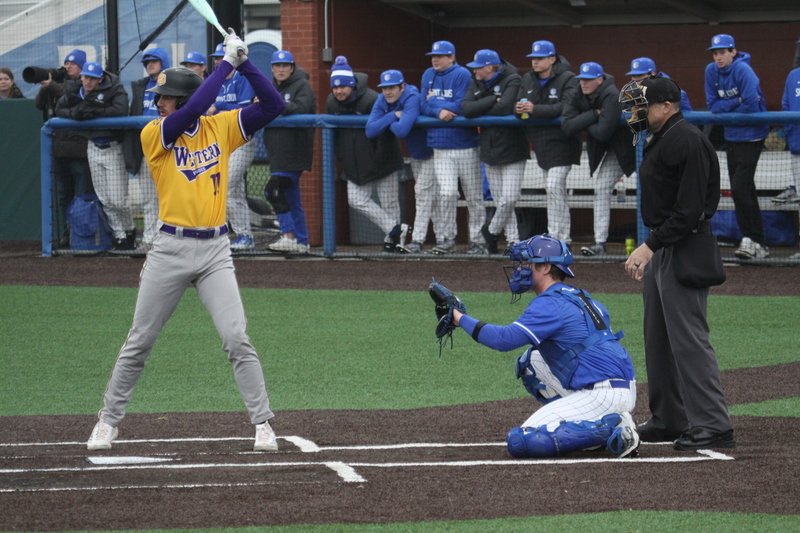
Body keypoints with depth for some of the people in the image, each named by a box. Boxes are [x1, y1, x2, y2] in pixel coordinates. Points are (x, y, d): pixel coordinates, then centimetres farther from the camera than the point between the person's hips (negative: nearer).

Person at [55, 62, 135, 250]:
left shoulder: (114, 90, -13)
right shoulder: (75, 91, 4)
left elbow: (121, 111, -27)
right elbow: (59, 110, 5)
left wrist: (94, 111, -26)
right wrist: (76, 112, -16)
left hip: (113, 148, -5)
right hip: (93, 148, 5)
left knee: (118, 200, -6)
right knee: (105, 200, 8)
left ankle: (129, 231, 19)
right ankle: (119, 236, 19)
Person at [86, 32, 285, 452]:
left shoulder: (221, 128, 4)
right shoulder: (154, 135, -5)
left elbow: (272, 105, 0)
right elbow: (193, 110, -22)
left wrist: (244, 63, -12)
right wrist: (227, 63, -19)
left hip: (215, 251, 1)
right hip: (170, 248, -1)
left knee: (236, 339, -9)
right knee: (139, 342, 7)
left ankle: (263, 424, -2)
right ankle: (108, 421, 19)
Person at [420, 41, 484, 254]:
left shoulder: (462, 75, -7)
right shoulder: (429, 75, 10)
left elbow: (460, 107, -13)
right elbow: (424, 107, 5)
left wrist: (434, 101, -4)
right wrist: (439, 111, -15)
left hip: (465, 145, -4)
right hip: (441, 146, 4)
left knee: (473, 196, 1)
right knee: (447, 193, -6)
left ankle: (478, 240, 8)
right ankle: (447, 239, 3)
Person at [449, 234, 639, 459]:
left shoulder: (551, 303, -10)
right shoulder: (579, 297, 19)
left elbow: (505, 339, -18)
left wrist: (462, 319, -9)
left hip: (604, 396, -10)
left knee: (520, 442, -14)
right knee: (529, 360, 21)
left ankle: (611, 428, -15)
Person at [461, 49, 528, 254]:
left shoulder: (512, 81, -8)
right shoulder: (477, 84, 10)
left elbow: (505, 108, -23)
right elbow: (466, 109, -5)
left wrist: (480, 111, -8)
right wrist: (493, 101, -14)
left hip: (512, 149, -6)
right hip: (490, 150, 6)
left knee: (509, 199, -11)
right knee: (500, 200, 5)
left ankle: (491, 230, 11)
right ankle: (513, 241, 11)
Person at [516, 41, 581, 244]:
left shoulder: (567, 79, -11)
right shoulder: (528, 80, 9)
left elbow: (566, 107, -24)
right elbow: (518, 105, 6)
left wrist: (535, 110, -30)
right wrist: (520, 110, -20)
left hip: (562, 141, -8)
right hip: (540, 143, 8)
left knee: (554, 187, -17)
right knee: (554, 190, 15)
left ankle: (556, 236, -15)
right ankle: (564, 238, 24)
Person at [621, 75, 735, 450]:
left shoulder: (686, 141, -16)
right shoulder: (659, 140, 17)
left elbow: (689, 210, -22)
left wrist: (650, 246, -24)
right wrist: (649, 252, 18)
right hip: (660, 250, 11)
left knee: (688, 338, -12)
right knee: (658, 338, 14)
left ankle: (712, 425, -12)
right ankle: (669, 420, 22)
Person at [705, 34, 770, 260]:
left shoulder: (742, 70, -18)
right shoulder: (711, 71, 1)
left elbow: (752, 106, -24)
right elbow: (713, 105, 0)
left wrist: (726, 109, -8)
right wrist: (737, 102, -14)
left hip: (751, 136, -8)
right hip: (730, 137, 8)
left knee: (740, 188, -14)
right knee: (743, 190, 10)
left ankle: (750, 240, -6)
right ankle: (758, 245, 15)